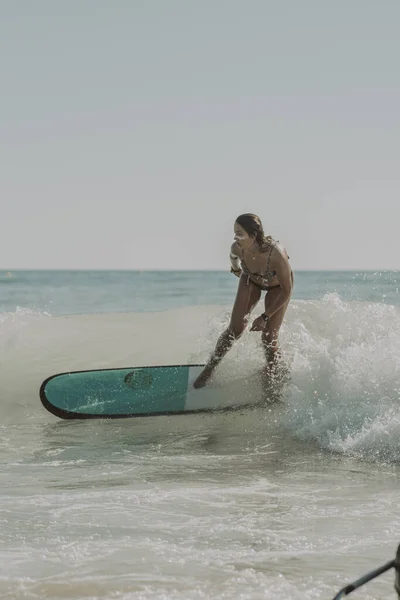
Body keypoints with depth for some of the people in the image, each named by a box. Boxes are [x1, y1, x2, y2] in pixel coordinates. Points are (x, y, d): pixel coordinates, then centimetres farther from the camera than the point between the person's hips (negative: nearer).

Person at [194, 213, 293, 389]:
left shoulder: (276, 254, -44)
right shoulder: (237, 248, -32)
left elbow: (286, 291, -29)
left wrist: (265, 317, -26)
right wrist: (235, 268, 19)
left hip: (277, 285, -3)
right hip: (251, 280, 3)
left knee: (269, 338, -7)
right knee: (235, 329, -5)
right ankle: (210, 368, 13)